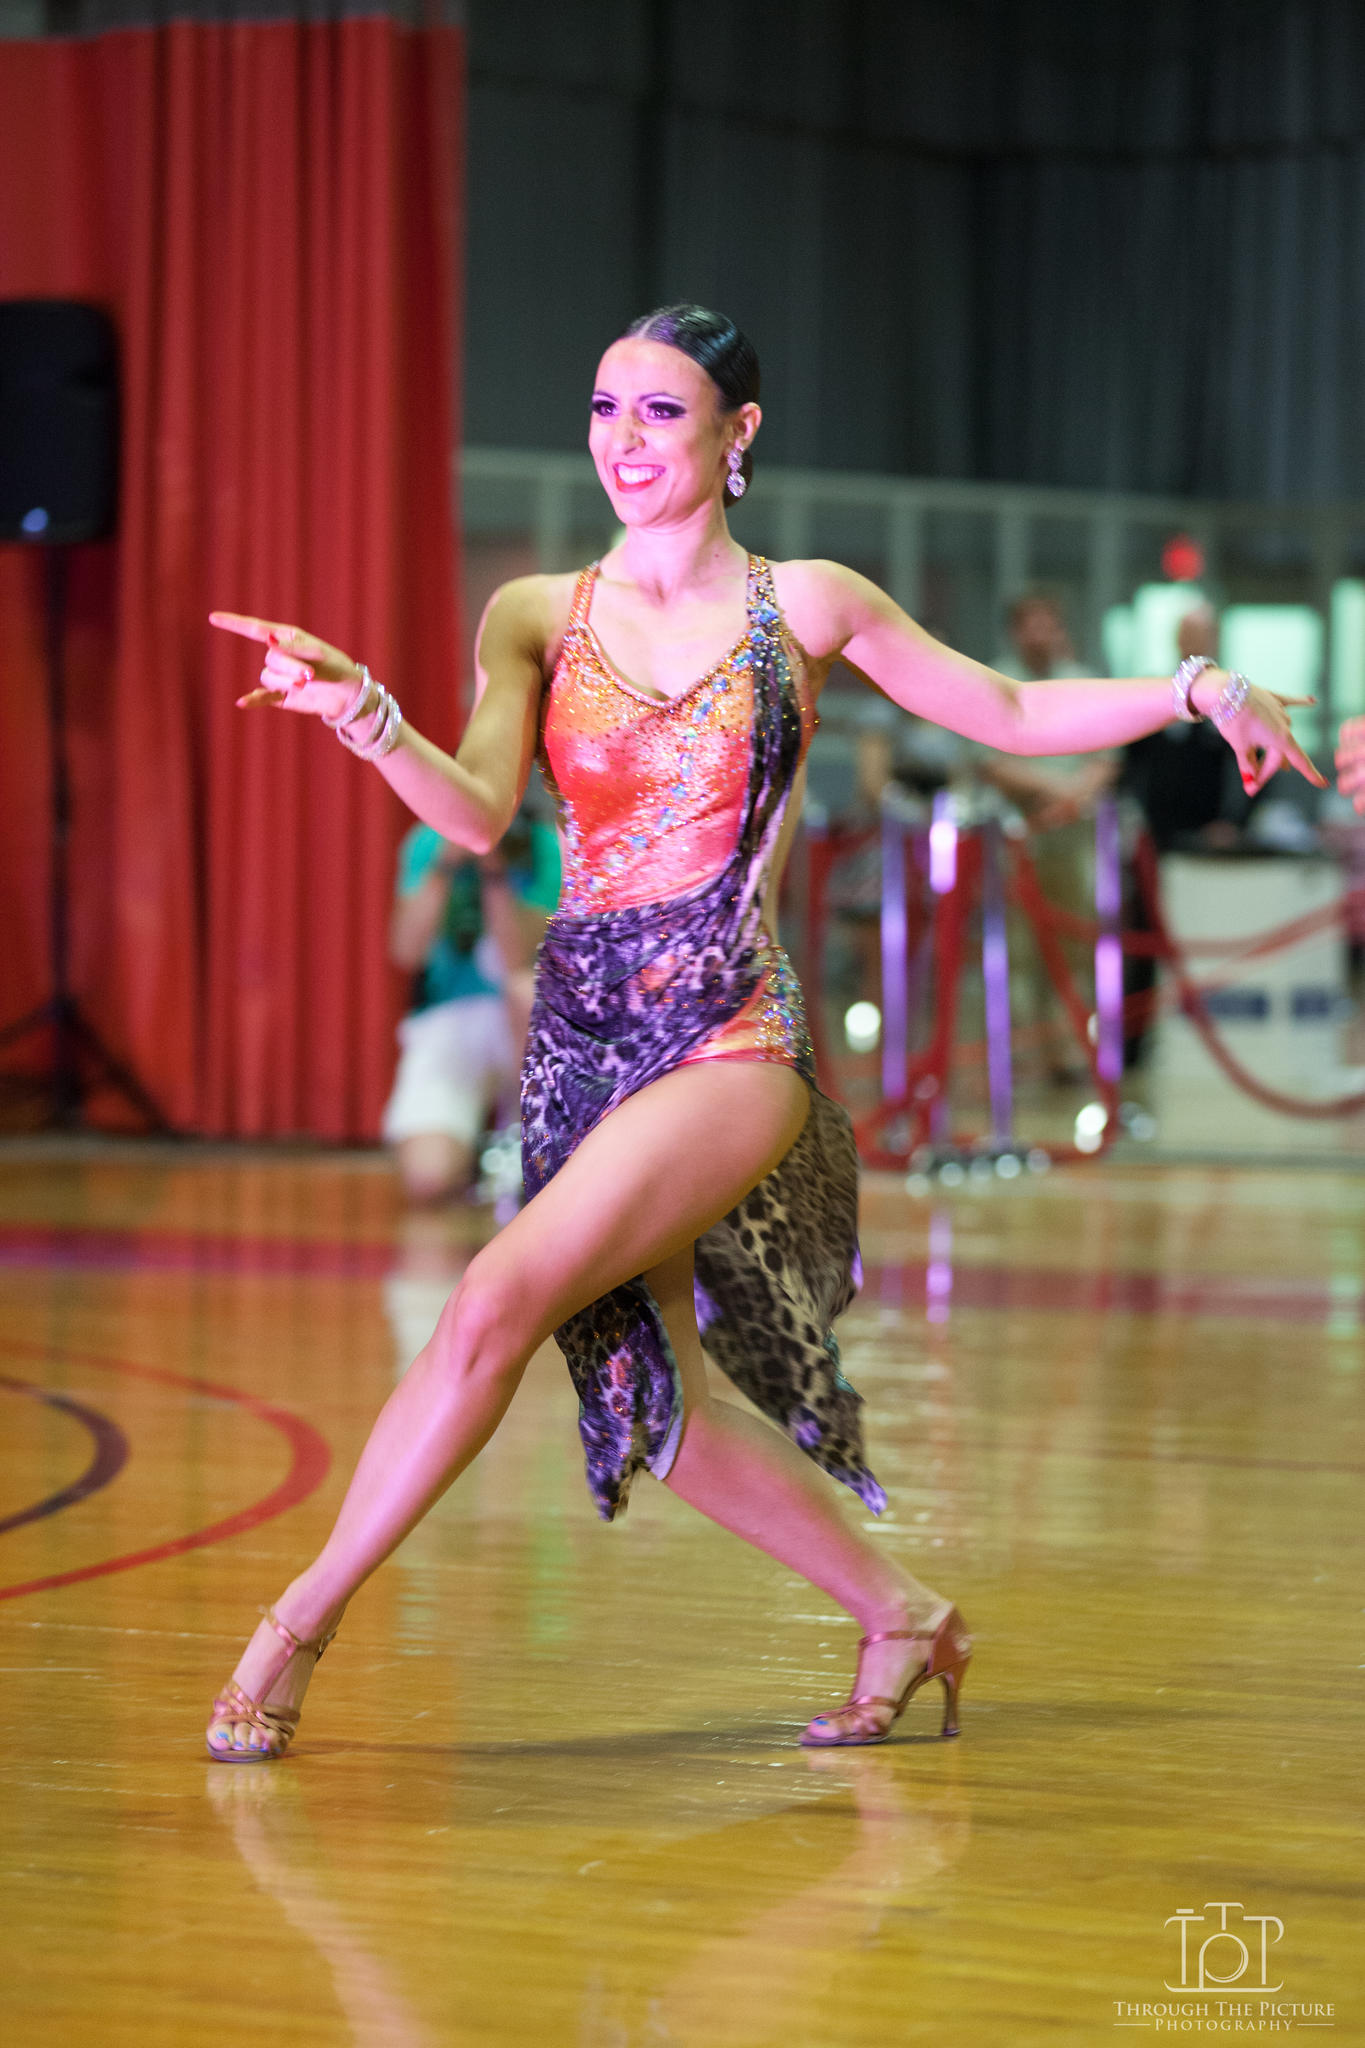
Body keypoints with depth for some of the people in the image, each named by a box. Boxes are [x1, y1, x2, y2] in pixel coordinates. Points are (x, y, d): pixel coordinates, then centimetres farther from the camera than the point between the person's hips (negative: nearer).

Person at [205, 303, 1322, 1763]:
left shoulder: (805, 606, 3)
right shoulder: (539, 618, 6)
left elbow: (1015, 715, 13)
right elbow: (478, 815, -8)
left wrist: (1203, 692, 3)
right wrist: (355, 706, -26)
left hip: (731, 1037, -4)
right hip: (585, 1028, 4)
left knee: (501, 1298, -21)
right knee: (650, 1397, 2)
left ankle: (304, 1617, -9)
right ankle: (901, 1616, 21)